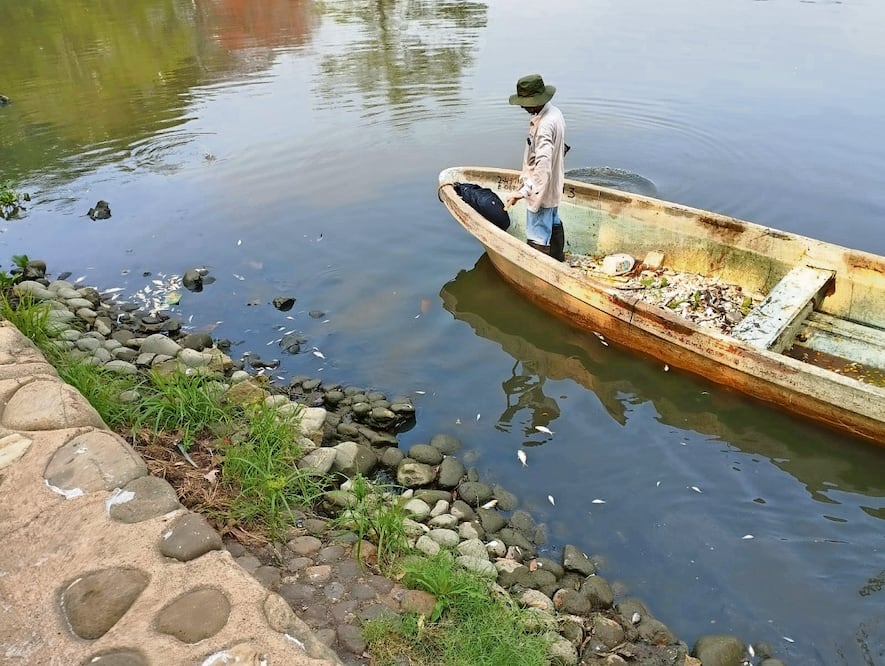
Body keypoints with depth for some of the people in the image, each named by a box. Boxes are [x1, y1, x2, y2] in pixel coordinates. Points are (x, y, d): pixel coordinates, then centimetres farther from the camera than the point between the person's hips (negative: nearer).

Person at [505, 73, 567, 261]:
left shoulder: (544, 125, -29)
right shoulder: (554, 113, 2)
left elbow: (543, 164, -36)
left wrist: (524, 191, -35)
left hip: (540, 190, -11)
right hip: (553, 186, 11)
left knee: (537, 238, -1)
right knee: (553, 223, 28)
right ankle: (558, 260, 47)